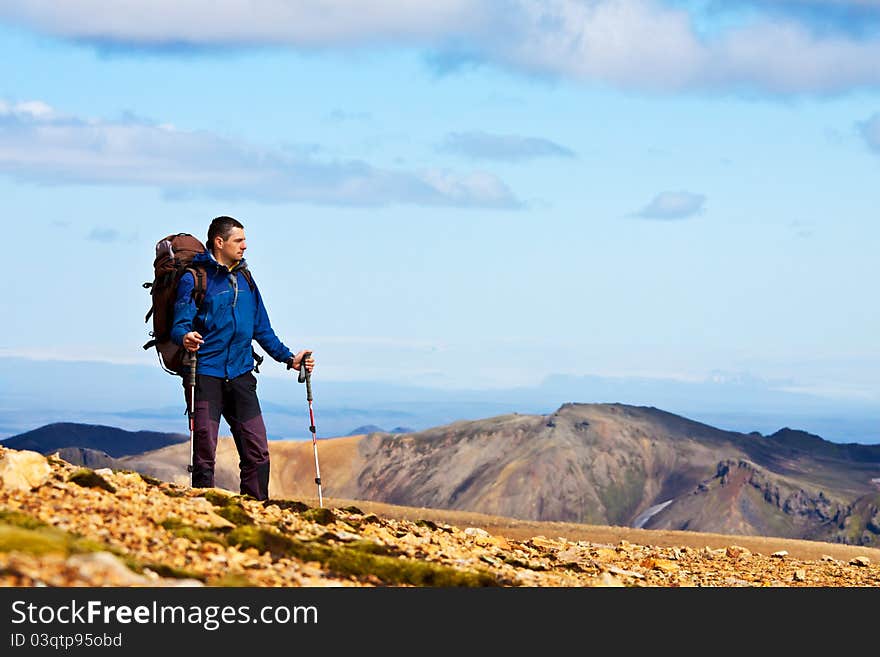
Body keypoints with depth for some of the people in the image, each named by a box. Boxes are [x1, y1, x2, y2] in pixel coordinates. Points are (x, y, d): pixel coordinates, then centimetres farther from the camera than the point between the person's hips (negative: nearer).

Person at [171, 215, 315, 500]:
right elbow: (180, 325, -10)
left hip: (241, 375, 6)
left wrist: (289, 358, 17)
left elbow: (262, 329, 24)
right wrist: (186, 338, -33)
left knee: (257, 452, -1)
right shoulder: (194, 279, -3)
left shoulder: (245, 279, 17)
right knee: (205, 452, -6)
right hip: (205, 374, -5)